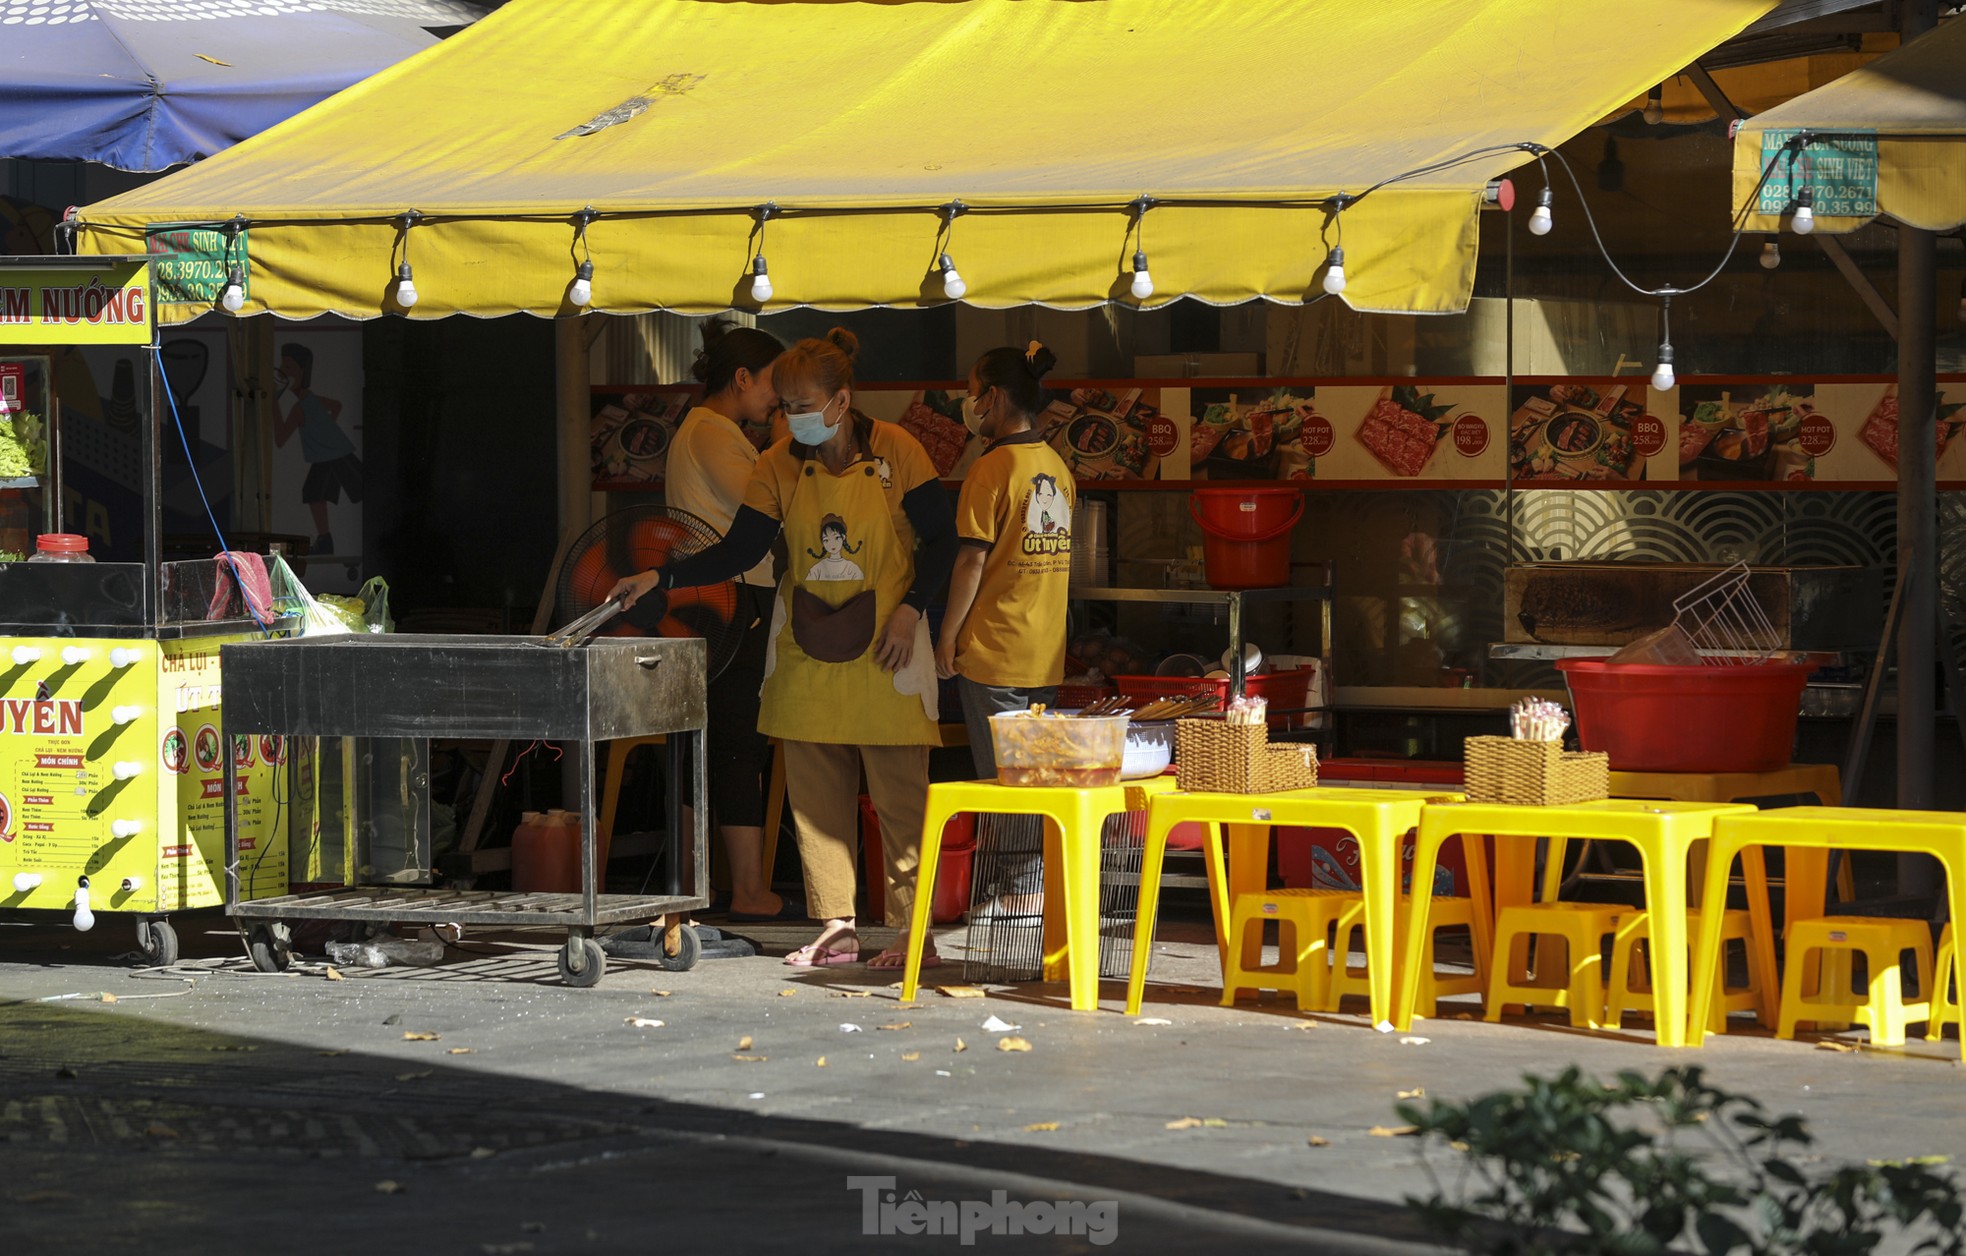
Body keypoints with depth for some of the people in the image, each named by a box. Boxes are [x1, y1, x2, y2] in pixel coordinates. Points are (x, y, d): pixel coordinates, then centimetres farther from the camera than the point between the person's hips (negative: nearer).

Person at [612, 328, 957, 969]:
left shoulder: (895, 451, -7)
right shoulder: (780, 464, 2)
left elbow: (940, 537, -1)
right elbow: (739, 549, 2)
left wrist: (909, 609, -12)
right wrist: (661, 577, -9)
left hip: (884, 647, -4)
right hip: (807, 651, 4)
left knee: (898, 795, -5)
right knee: (816, 795, 3)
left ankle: (914, 932, 0)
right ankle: (836, 929, 9)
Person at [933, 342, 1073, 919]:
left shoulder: (993, 468, -13)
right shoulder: (1056, 466, 10)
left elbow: (973, 558, -15)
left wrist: (947, 634, -9)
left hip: (994, 646, -7)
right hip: (1046, 649, 7)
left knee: (1001, 769, -2)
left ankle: (1017, 888, 0)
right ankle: (1040, 882, 14)